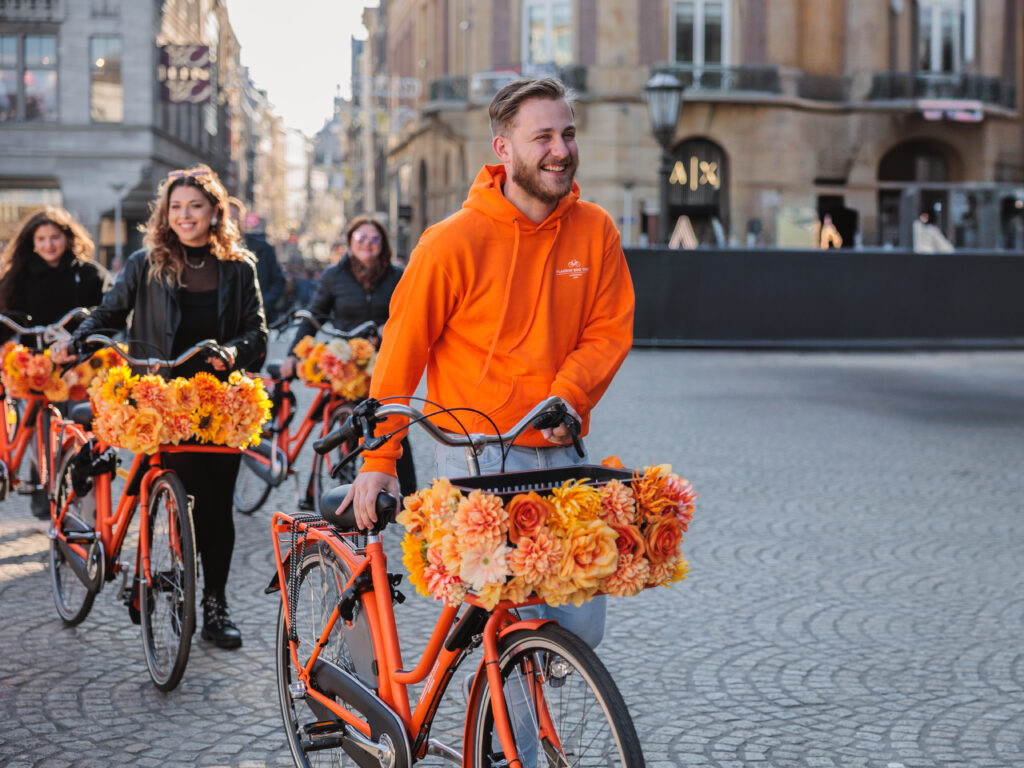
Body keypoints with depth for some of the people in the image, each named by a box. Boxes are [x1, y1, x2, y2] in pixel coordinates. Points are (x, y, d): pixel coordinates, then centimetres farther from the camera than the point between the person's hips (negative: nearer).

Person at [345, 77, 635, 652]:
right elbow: (402, 348, -3)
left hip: (559, 451, 5)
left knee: (583, 628, 4)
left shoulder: (595, 230, 2)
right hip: (479, 452, -4)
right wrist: (378, 459, -4)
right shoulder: (455, 241, -9)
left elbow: (611, 329, 4)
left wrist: (567, 396, -15)